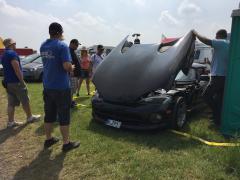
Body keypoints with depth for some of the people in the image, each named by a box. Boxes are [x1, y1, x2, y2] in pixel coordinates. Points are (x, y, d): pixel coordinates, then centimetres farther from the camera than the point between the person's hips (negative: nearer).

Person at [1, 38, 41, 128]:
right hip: (16, 82, -9)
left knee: (11, 103, 10)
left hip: (8, 82, 9)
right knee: (25, 101, 5)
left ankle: (10, 121, 13)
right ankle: (30, 117, 18)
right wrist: (22, 81, -17)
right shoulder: (12, 53, -15)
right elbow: (17, 69, -21)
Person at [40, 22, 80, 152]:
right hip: (61, 86, -7)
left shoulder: (43, 46, 9)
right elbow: (67, 66, -23)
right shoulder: (62, 46, -14)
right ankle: (66, 143, 12)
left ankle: (48, 139, 30)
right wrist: (72, 68, 0)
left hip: (47, 86, 7)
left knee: (49, 114, 17)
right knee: (64, 115, 2)